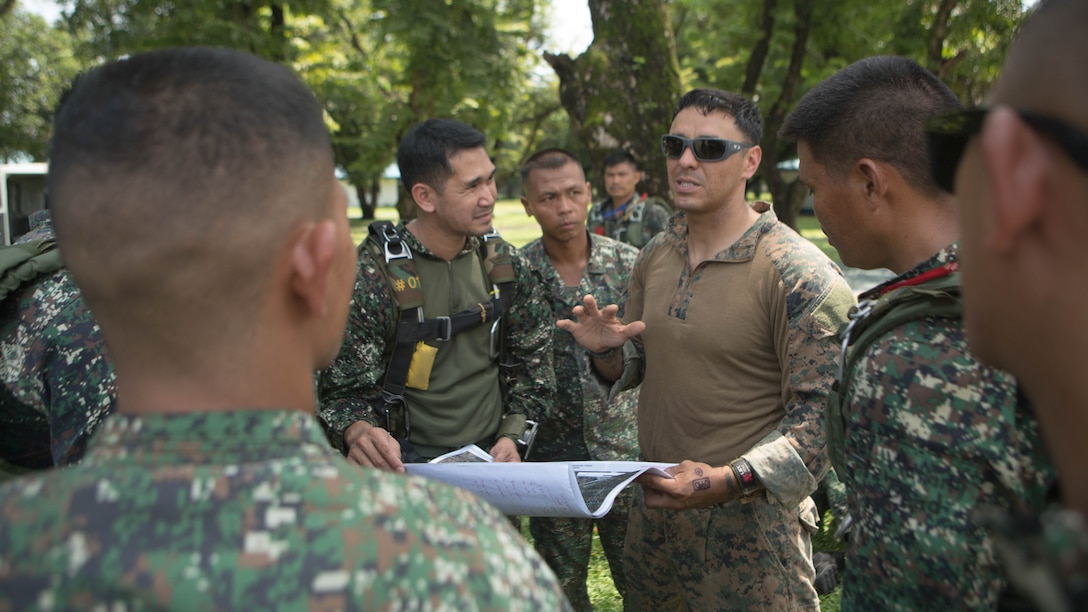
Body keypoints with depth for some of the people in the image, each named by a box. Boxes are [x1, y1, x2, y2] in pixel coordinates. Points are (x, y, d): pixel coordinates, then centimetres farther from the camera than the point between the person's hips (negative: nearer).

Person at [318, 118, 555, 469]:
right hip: (407, 461, -4)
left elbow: (533, 354, 14)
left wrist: (512, 436, 2)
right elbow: (345, 391, -7)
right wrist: (358, 432, -29)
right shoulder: (371, 276, -11)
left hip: (492, 452, 4)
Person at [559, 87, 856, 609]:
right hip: (653, 507, 7)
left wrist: (730, 480, -31)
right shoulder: (655, 257, 4)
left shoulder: (799, 274, -18)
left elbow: (823, 415, -21)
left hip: (750, 520, -7)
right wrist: (606, 351, -8)